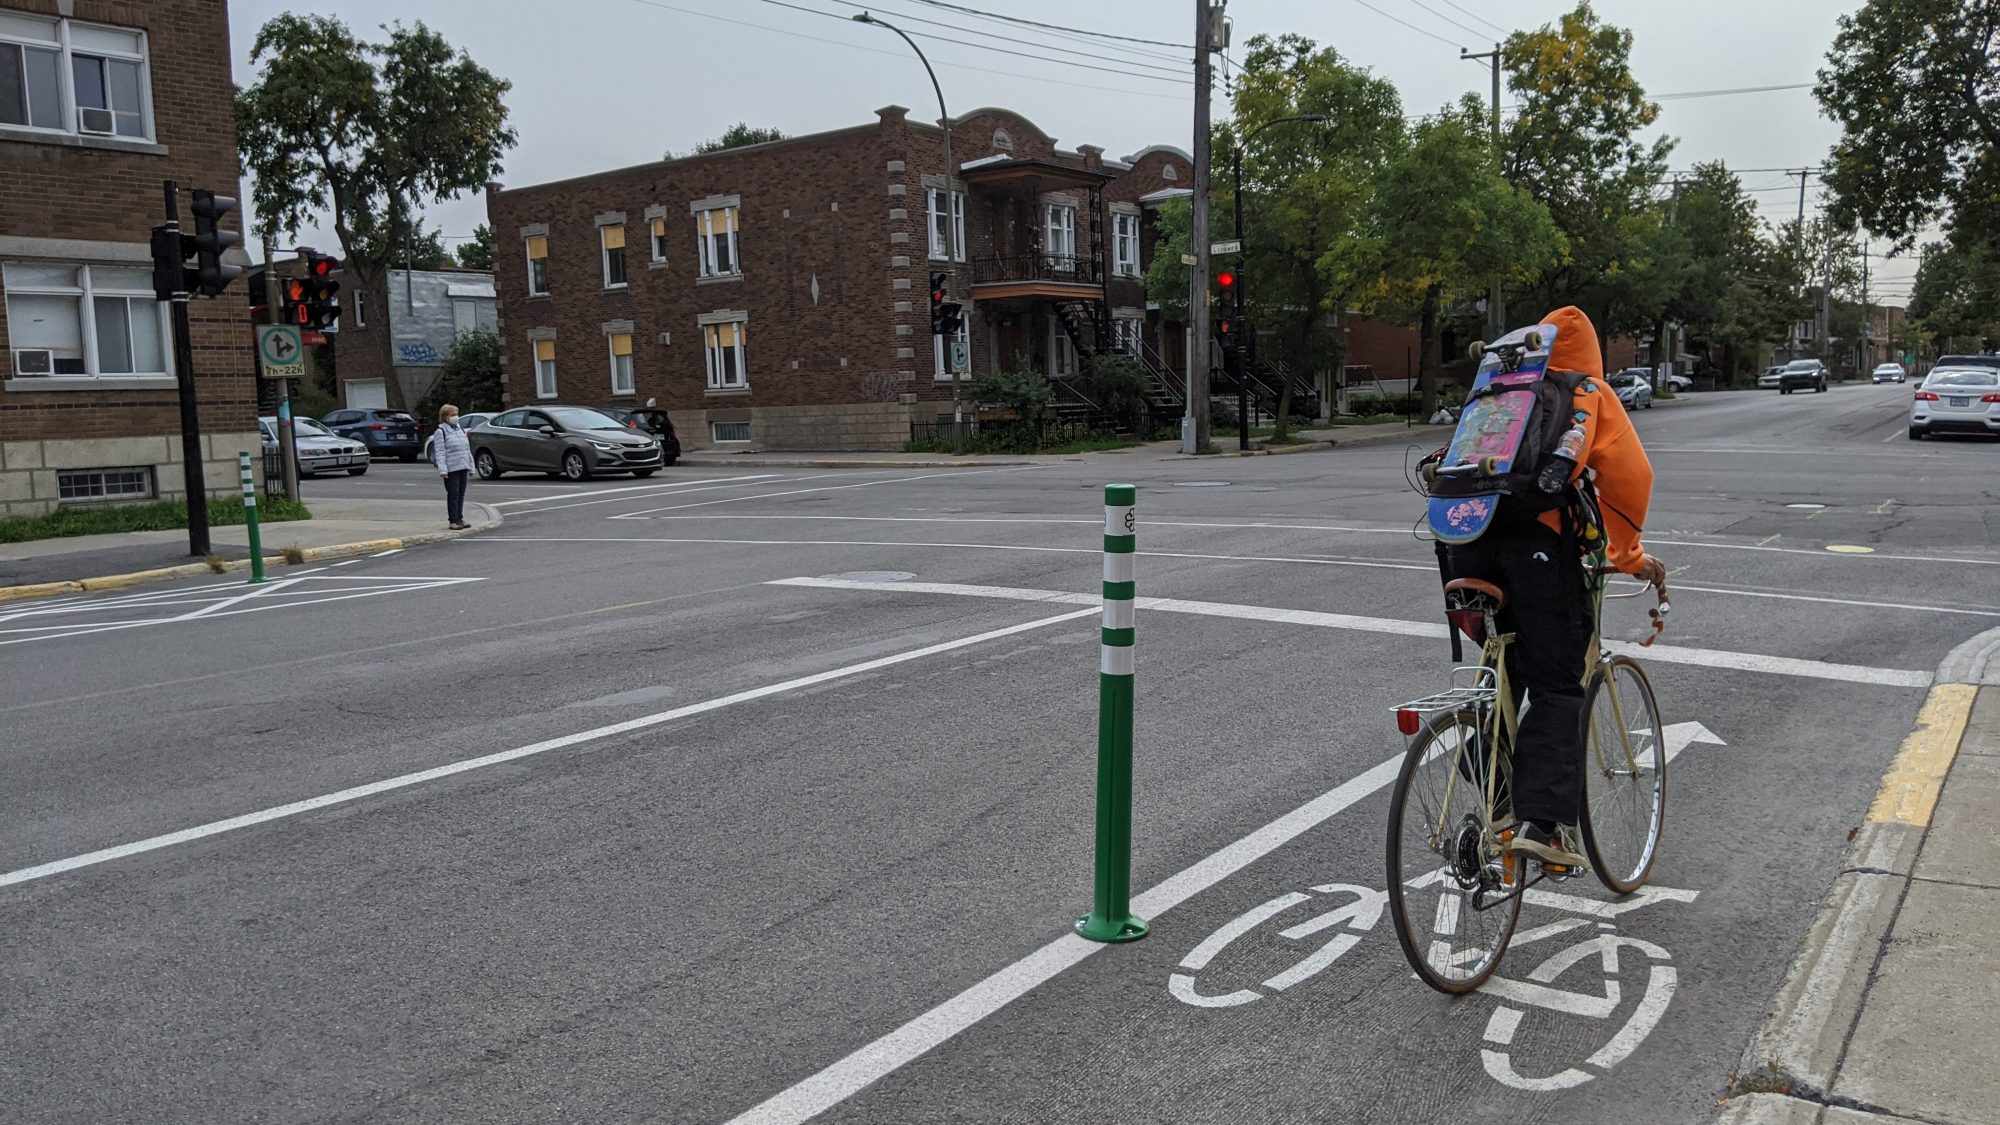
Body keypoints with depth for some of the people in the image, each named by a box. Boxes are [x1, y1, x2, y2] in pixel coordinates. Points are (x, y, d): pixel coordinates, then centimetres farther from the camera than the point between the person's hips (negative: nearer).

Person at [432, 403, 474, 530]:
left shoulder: (460, 430, 18)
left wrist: (471, 467, 17)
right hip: (451, 469, -7)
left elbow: (467, 449, 22)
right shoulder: (441, 432, -4)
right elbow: (440, 452, -11)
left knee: (461, 494, 10)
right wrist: (442, 470, -19)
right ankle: (454, 521, -2)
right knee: (453, 494, -5)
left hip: (463, 467, 7)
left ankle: (460, 519, 17)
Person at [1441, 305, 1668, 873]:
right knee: (1556, 686, -1)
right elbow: (1630, 476, 8)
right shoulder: (1590, 393, 18)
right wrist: (1628, 555, 19)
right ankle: (1544, 822, -14)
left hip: (1466, 533, 4)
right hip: (1535, 537, -4)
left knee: (1496, 674, 17)